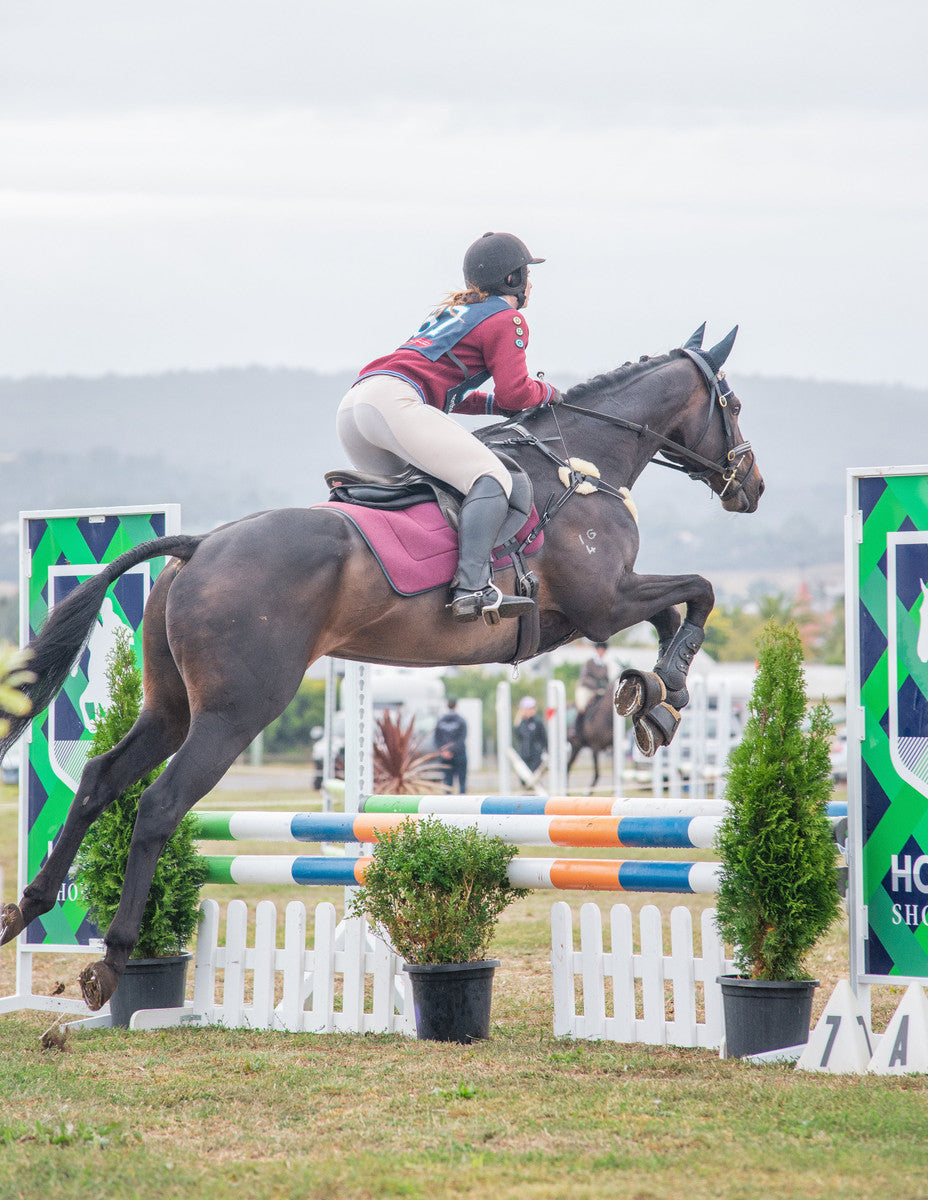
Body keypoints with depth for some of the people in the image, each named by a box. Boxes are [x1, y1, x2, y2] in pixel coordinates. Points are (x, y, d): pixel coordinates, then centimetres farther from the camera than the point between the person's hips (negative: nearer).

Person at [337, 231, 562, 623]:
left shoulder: (454, 311, 34)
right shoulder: (507, 319, 8)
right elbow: (514, 393, -1)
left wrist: (492, 404, 25)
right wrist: (544, 392, 20)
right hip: (392, 401, -9)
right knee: (491, 478, -17)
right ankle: (472, 587, -35)